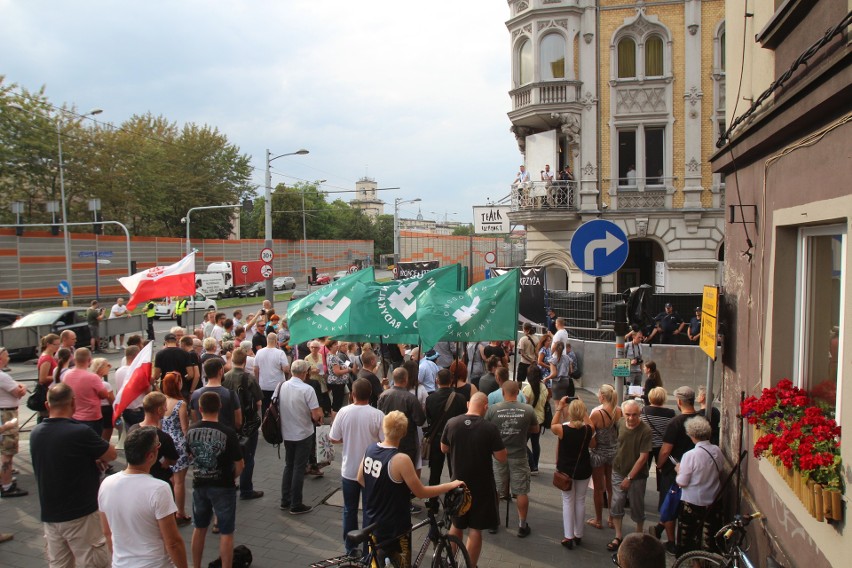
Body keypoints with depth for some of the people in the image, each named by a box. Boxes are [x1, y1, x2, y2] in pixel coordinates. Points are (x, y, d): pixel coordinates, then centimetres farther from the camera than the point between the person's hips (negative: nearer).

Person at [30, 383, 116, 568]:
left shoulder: (35, 433, 1)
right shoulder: (80, 432, -21)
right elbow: (111, 454, -7)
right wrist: (96, 454, 12)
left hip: (49, 515, 7)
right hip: (81, 514, -7)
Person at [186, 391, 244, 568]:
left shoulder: (191, 431, -6)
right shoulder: (228, 433, -20)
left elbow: (191, 455, 11)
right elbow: (239, 465, -13)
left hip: (199, 485, 5)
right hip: (223, 487, -4)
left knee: (199, 528, 21)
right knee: (225, 533, 7)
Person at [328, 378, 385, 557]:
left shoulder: (344, 412, -13)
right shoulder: (377, 415, -18)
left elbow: (333, 439, -4)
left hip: (349, 470, 2)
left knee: (349, 510, 18)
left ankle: (350, 549, 30)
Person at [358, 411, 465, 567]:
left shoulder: (370, 449, -6)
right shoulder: (400, 459, -27)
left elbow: (360, 479, 8)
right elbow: (421, 492, -19)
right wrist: (451, 485, -10)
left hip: (371, 522, 7)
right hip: (393, 527, -7)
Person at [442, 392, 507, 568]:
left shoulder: (451, 423, -9)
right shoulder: (490, 428, -19)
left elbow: (444, 449, 5)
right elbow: (502, 458, -13)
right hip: (481, 486, -4)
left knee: (456, 525, 22)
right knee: (475, 529, 7)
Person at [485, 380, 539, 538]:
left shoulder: (493, 410, -12)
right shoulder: (528, 410, -11)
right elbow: (535, 429, 5)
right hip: (519, 456, -1)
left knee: (496, 491, 16)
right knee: (521, 492, 11)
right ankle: (522, 526, 19)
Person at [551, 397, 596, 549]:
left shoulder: (562, 429, -22)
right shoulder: (589, 429, -17)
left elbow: (552, 426, 1)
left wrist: (559, 408, 2)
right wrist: (582, 408, 3)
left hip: (566, 470, -2)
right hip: (583, 470, 2)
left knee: (568, 501, 11)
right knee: (580, 500, 17)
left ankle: (568, 537, 14)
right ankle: (578, 535, 27)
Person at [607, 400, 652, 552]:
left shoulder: (645, 430, -21)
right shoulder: (620, 423, -7)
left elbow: (643, 457, -18)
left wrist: (629, 477, -15)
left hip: (637, 475, -4)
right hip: (618, 471, 4)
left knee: (637, 508, 11)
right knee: (616, 505, 5)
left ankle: (639, 535, 33)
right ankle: (618, 537, 19)